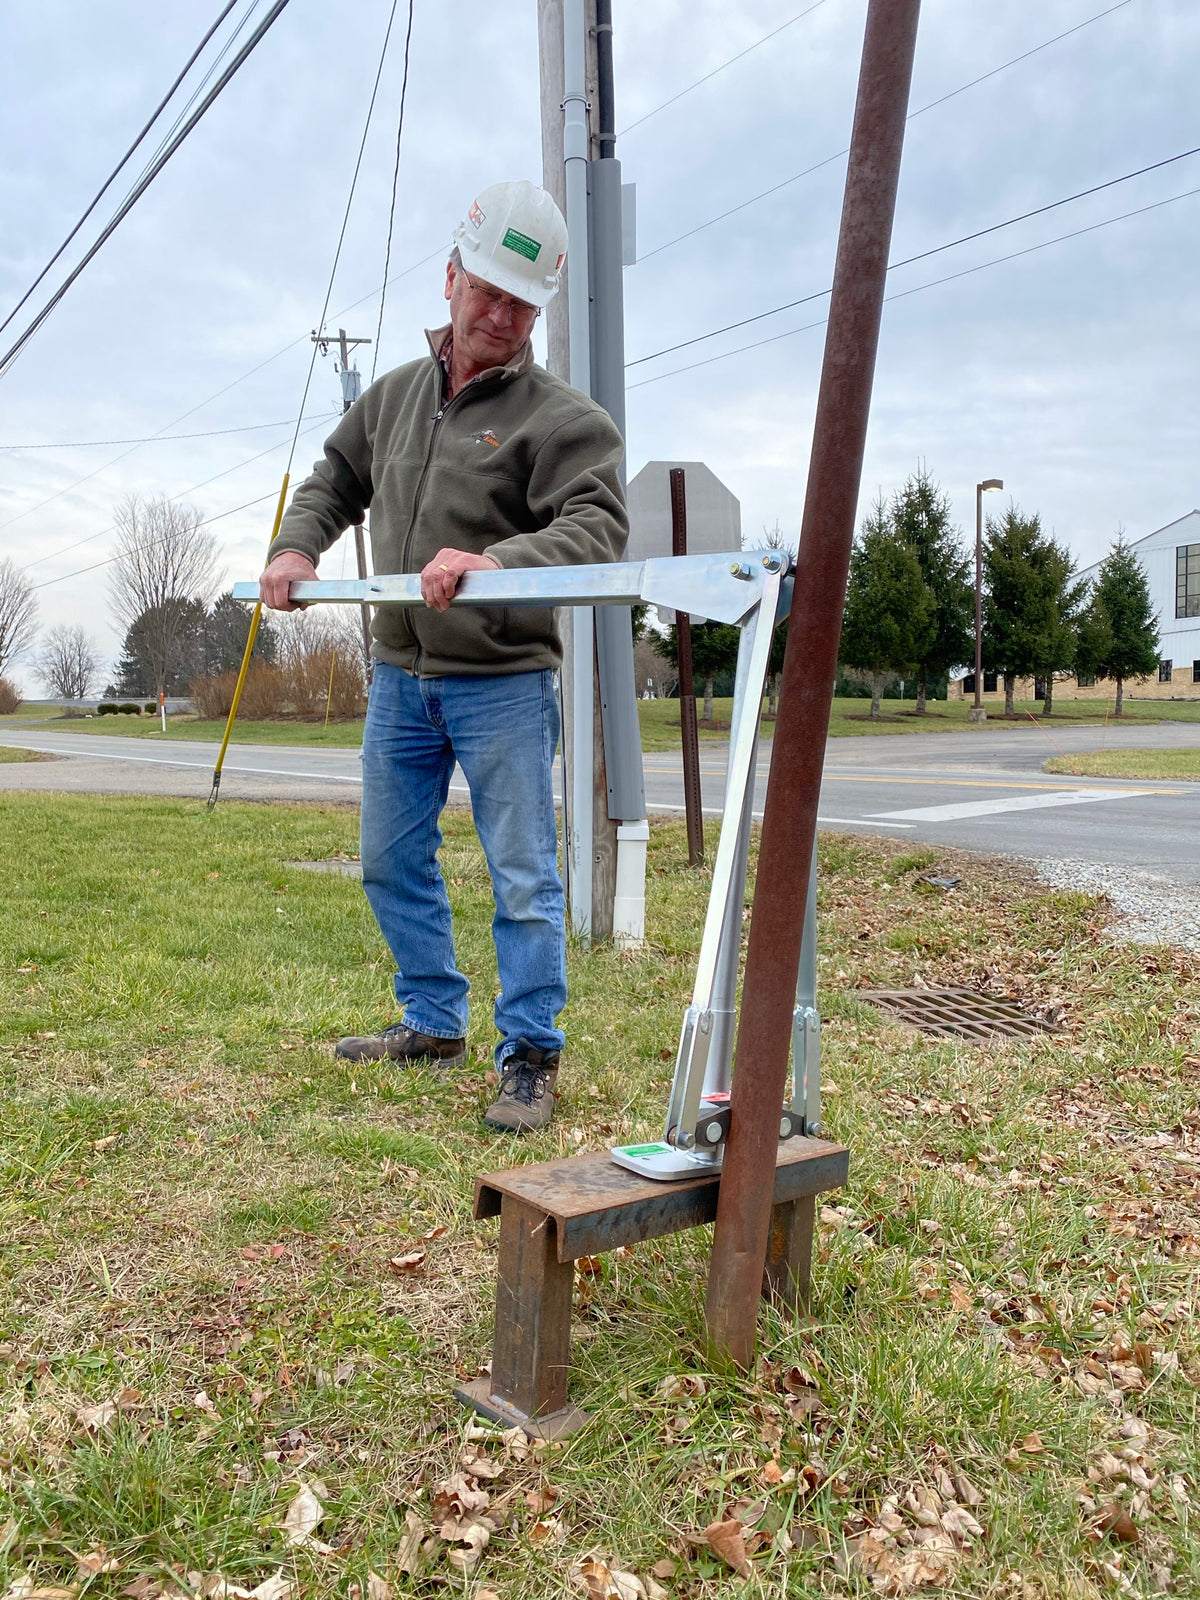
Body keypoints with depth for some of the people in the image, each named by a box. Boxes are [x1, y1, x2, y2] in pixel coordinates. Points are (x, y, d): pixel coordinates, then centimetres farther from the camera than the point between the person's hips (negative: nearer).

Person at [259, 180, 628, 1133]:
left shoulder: (561, 417, -9)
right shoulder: (394, 396, 11)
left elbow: (599, 525, -23)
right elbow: (335, 480, 24)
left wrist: (498, 560, -38)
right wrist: (297, 547, 5)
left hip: (503, 682, -6)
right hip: (399, 676, 6)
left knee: (523, 877, -3)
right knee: (393, 863, 14)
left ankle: (529, 1059, 9)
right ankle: (433, 1023, 30)